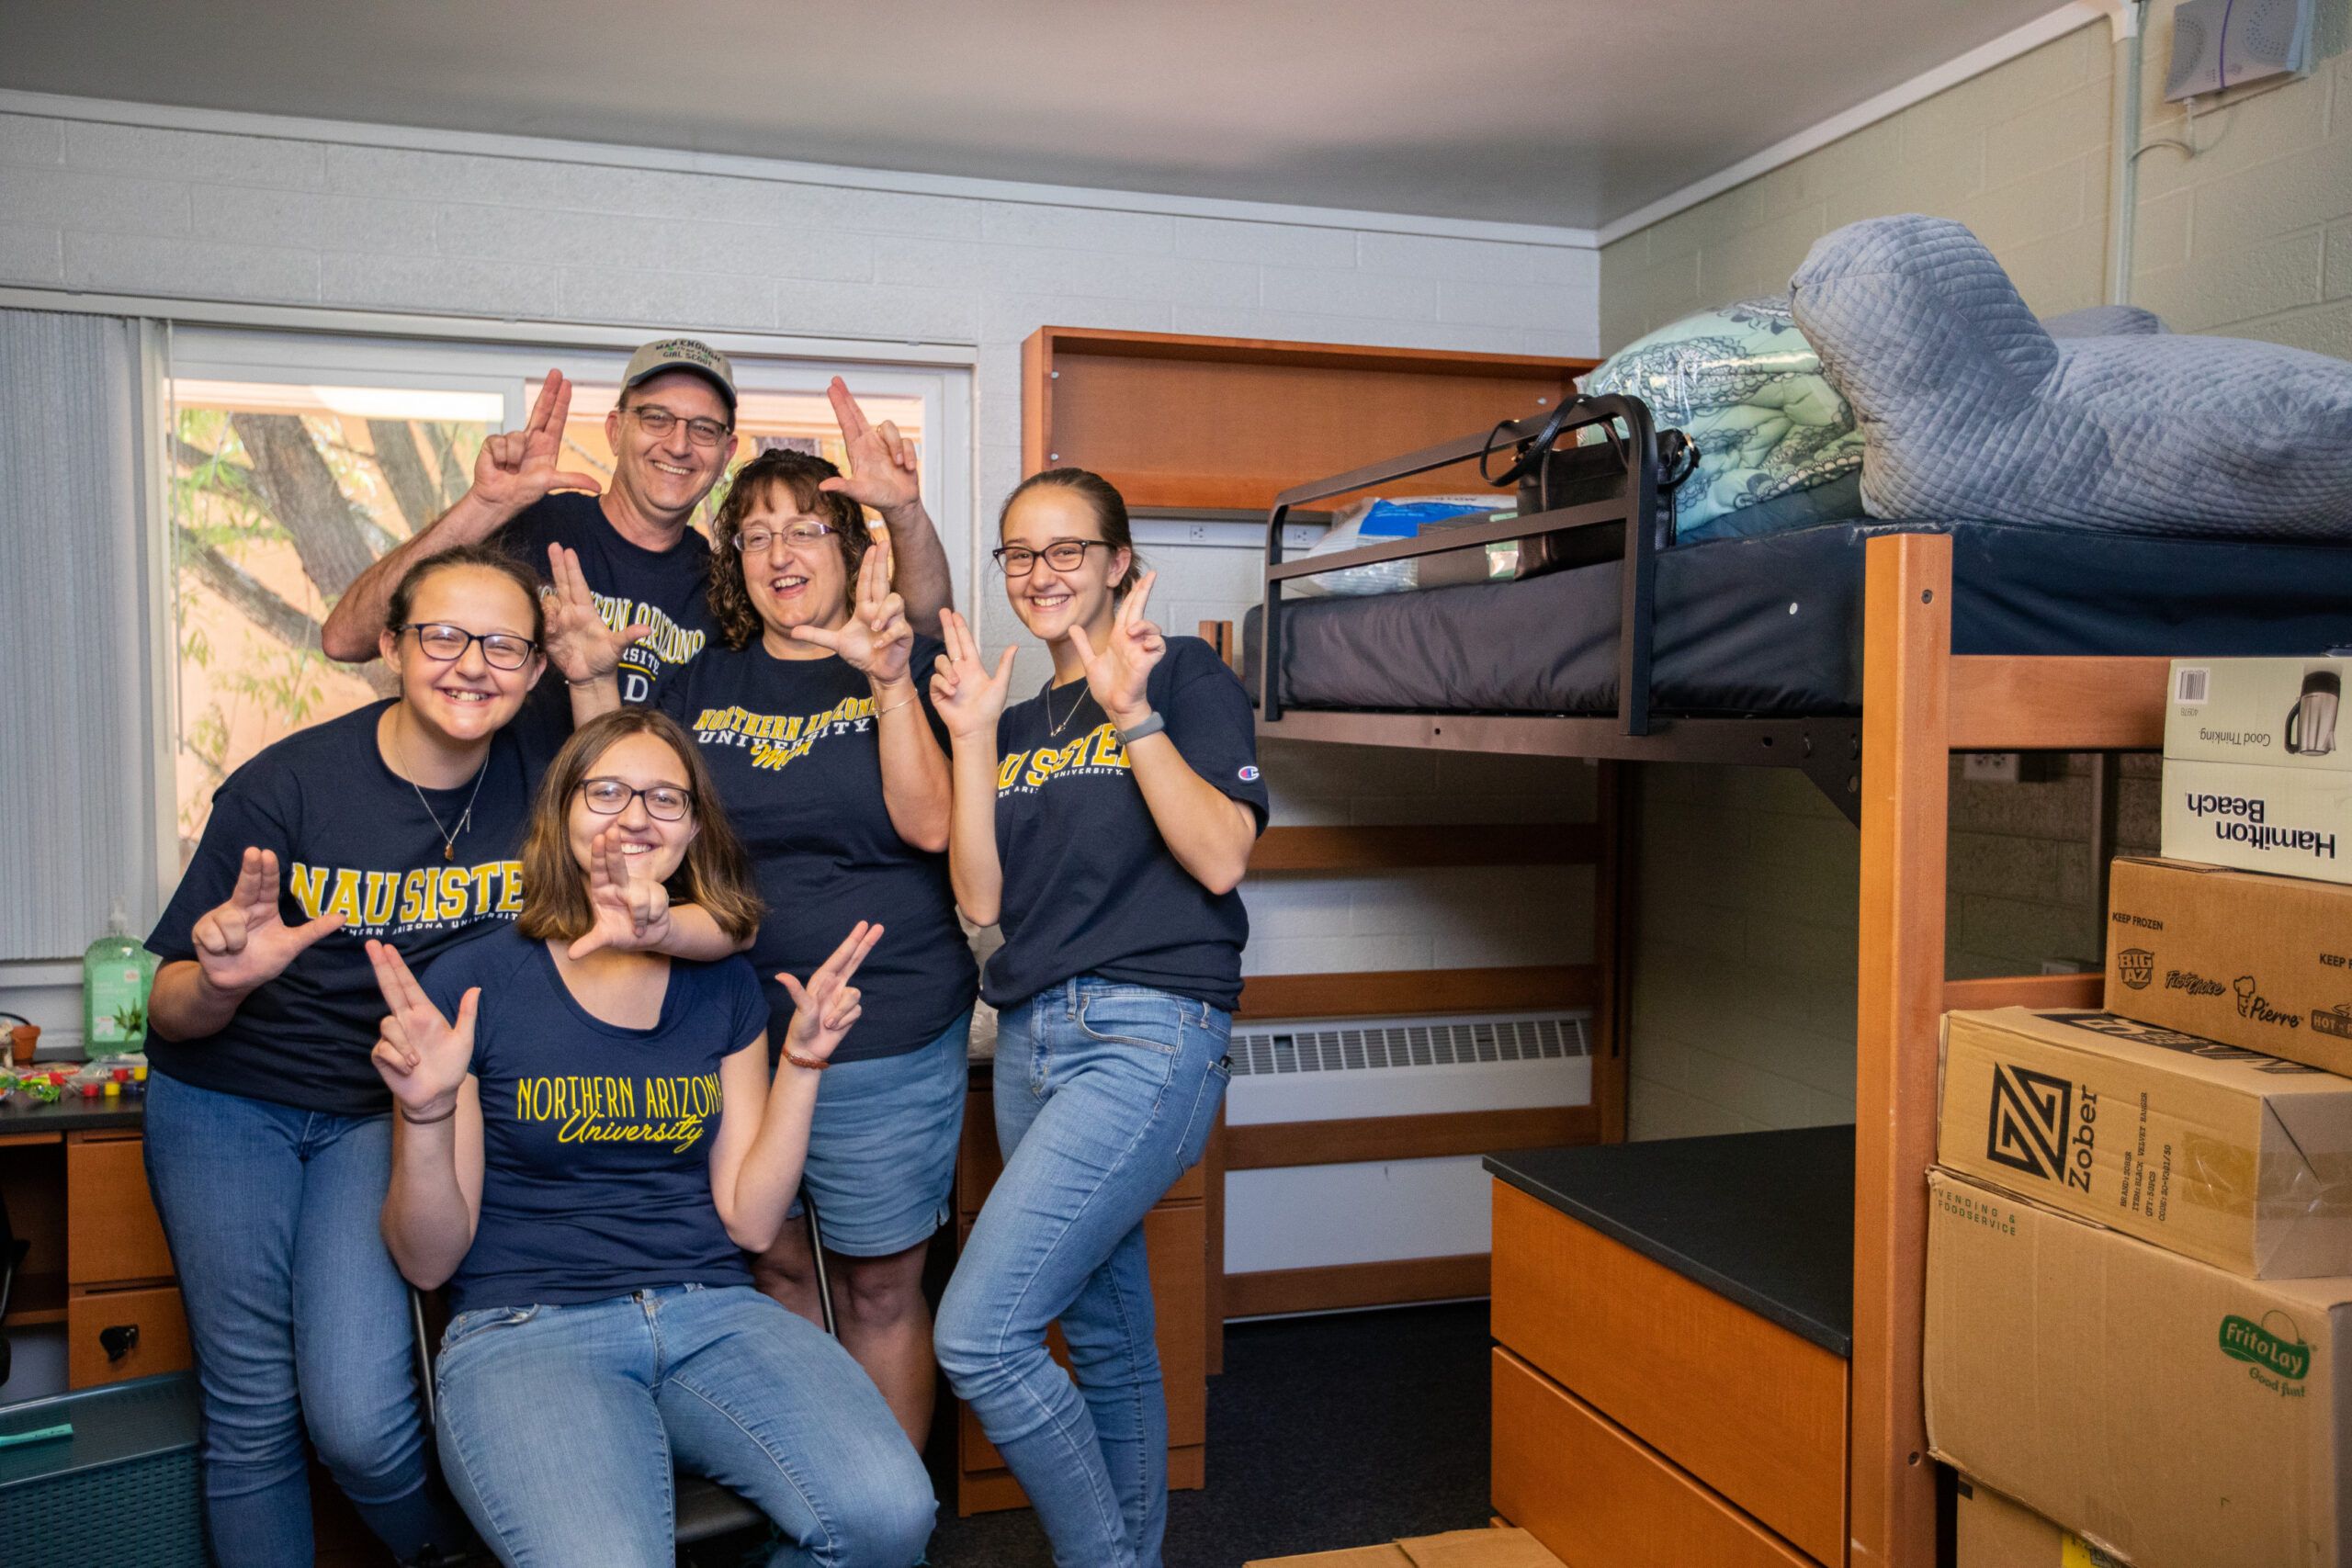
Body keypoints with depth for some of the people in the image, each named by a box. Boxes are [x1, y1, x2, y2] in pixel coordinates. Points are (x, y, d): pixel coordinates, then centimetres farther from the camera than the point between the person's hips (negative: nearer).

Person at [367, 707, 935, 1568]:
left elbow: (750, 1219, 7)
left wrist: (802, 1061, 1)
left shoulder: (723, 988, 12)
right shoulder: (472, 983, 0)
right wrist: (427, 1114, -16)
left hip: (711, 1313, 4)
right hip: (526, 1328, -3)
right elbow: (429, 1261, 1)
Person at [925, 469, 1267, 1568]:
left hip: (1149, 1033, -7)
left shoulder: (1184, 674, 0)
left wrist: (1134, 713, -18)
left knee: (978, 1335, -14)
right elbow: (982, 900, 6)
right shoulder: (1016, 724, 16)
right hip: (1031, 1040, 7)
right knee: (1104, 1340, 15)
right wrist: (973, 739, -1)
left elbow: (1221, 858, -11)